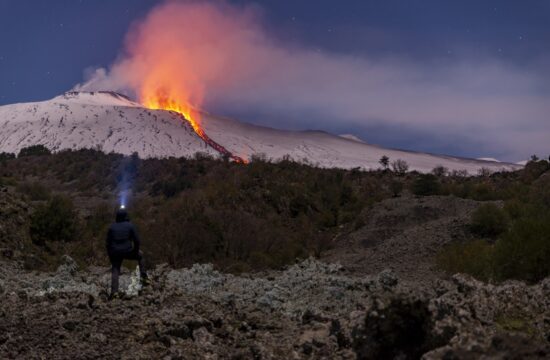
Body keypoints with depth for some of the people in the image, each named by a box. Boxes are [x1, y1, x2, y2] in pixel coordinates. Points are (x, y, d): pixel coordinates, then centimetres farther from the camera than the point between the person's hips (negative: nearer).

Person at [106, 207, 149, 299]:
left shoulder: (112, 227, 6)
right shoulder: (130, 226, -2)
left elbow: (108, 242, 7)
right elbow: (137, 240, -5)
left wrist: (110, 255, 15)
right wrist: (135, 251, 10)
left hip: (115, 253, 2)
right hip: (128, 252, -1)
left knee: (115, 271, 11)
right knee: (140, 255, 26)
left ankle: (114, 291, -6)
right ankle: (144, 278, 22)